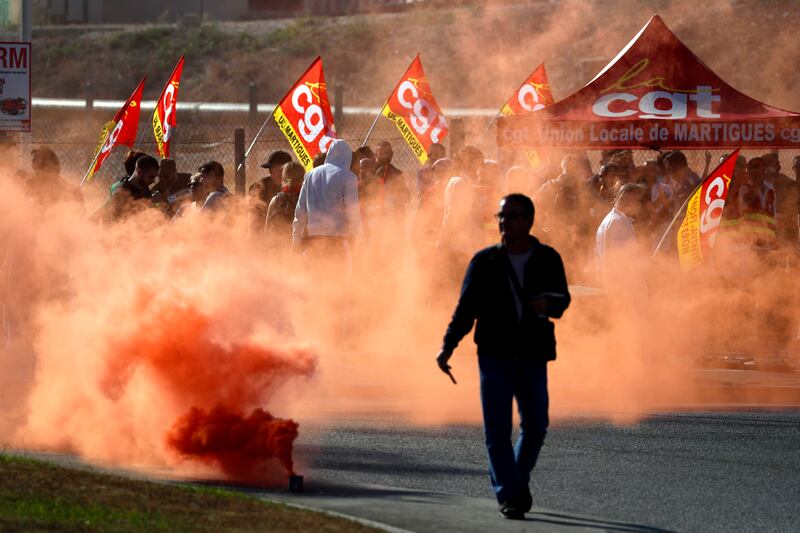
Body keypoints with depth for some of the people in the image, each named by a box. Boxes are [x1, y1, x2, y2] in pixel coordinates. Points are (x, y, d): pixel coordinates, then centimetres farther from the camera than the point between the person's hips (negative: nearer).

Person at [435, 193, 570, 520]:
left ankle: (519, 479, 27)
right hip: (495, 354, -1)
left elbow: (562, 299, 7)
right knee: (497, 428, -6)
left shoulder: (548, 260, 5)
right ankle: (508, 495, -2)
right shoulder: (485, 261, 2)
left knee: (535, 425, 2)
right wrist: (448, 346, -7)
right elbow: (466, 307, 2)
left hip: (533, 356, 1)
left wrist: (548, 305, -17)